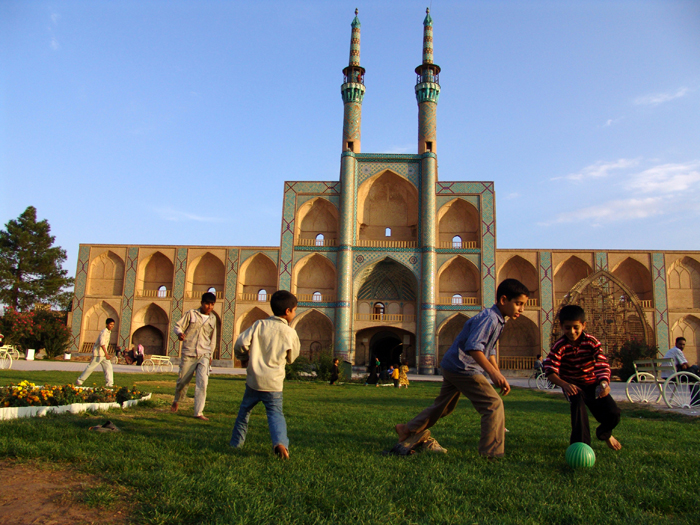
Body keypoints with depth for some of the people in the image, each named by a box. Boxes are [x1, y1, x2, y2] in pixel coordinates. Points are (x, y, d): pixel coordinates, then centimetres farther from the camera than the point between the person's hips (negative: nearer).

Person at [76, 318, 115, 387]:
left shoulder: (108, 332, 12)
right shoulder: (104, 332, -16)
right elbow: (102, 343, -27)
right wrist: (106, 353, -33)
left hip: (103, 353, 8)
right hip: (98, 353, -8)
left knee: (108, 367, -3)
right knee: (91, 367, 1)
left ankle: (109, 383, -8)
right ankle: (79, 380, 16)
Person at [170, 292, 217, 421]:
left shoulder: (213, 318, 12)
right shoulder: (191, 314, 3)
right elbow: (178, 326, 2)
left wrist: (210, 354, 19)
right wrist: (179, 333, -21)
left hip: (204, 355, 2)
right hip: (188, 354, -1)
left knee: (202, 382, -13)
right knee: (183, 380, 9)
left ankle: (198, 412, -10)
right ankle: (177, 401, 39)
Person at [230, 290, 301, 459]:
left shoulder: (259, 325, -5)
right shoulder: (290, 333, -5)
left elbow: (240, 343, -10)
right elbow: (291, 358, 8)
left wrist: (243, 358, 10)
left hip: (254, 380, 2)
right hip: (274, 383, -1)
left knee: (244, 411, 20)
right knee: (276, 414, 5)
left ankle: (236, 443, 30)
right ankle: (280, 442, -19)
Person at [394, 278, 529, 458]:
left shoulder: (497, 321, 14)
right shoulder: (488, 318, -19)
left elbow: (489, 351, 21)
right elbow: (473, 347, -32)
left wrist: (499, 376, 15)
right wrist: (492, 372, -38)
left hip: (453, 367, 11)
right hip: (462, 367, -11)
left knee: (443, 406, 22)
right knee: (493, 404, -9)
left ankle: (408, 430, 33)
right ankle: (492, 453, -1)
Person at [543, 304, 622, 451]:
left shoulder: (591, 342, -15)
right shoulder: (560, 346, -19)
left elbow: (602, 363, -25)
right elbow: (550, 371, -26)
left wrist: (604, 381, -46)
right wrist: (564, 384, -44)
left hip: (592, 383, 2)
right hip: (572, 385, -2)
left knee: (613, 414, -9)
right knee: (577, 402, -32)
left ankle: (604, 433, 28)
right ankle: (581, 443, -19)